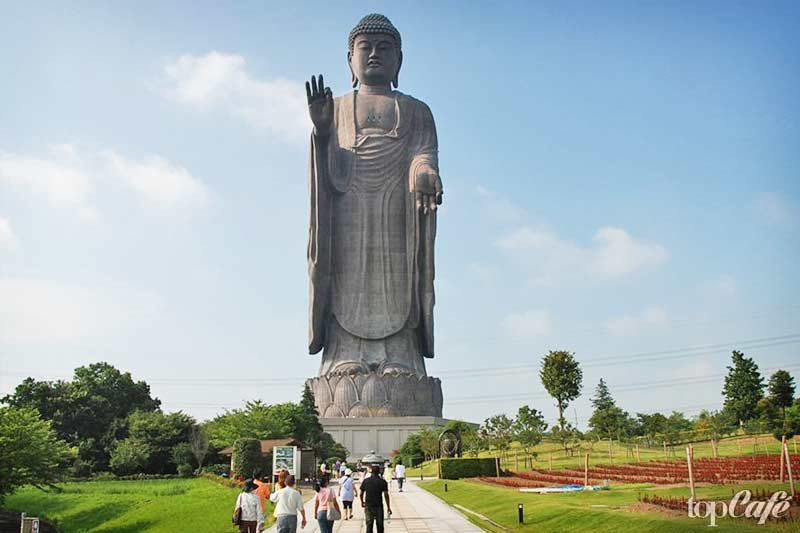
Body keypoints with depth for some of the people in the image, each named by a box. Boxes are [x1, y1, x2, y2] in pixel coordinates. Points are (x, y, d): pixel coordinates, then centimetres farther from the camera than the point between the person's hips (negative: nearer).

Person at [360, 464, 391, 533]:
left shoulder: (366, 481, -1)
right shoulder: (382, 481, -6)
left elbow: (361, 493, 4)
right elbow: (386, 495, -8)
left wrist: (362, 502, 23)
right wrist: (388, 508, -2)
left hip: (368, 506, 1)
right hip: (379, 506, -1)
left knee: (369, 525, 6)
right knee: (380, 525, 10)